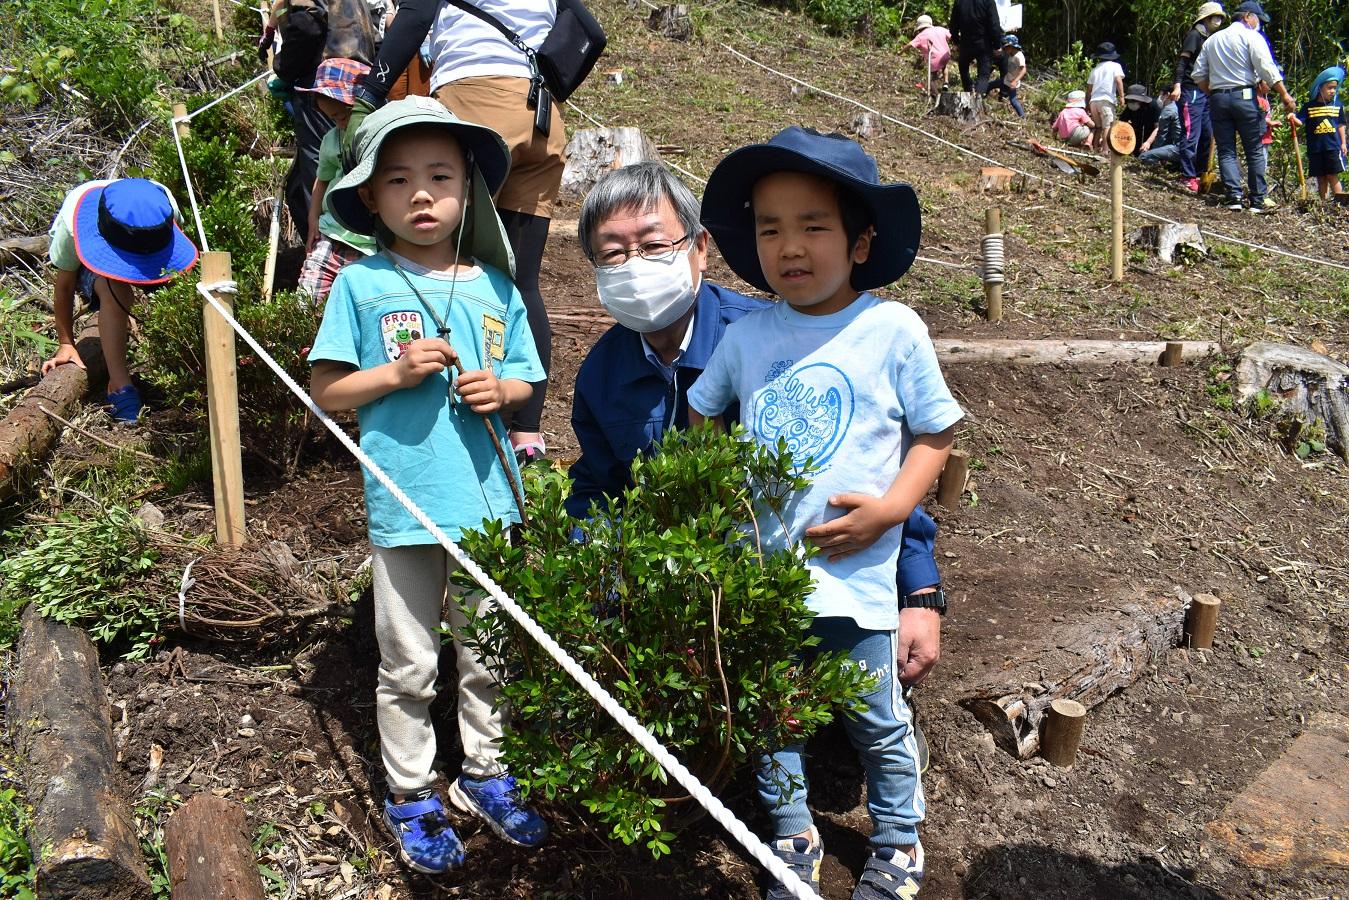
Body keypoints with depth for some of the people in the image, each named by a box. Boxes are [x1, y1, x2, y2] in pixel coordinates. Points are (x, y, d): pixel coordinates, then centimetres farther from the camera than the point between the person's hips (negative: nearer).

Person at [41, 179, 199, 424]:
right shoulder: (73, 225, -38)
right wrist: (66, 343, -19)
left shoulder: (166, 210, -34)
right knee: (114, 289, -39)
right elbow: (64, 286, -23)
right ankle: (119, 385, -35)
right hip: (84, 260, -3)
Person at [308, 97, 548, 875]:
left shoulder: (495, 288, 4)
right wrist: (395, 373, -17)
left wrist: (499, 389, -10)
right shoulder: (361, 285, -4)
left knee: (489, 652, 17)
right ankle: (411, 796, 28)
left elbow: (525, 381, 12)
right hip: (404, 503, -3)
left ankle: (486, 773, 36)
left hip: (488, 498, 3)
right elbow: (326, 391, -2)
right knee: (409, 665, 11)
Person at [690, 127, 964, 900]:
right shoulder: (747, 337, 0)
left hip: (852, 567, -3)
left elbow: (937, 434, -1)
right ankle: (793, 837, 38)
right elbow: (698, 419, 14)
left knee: (876, 721, 13)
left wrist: (892, 506, -15)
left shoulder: (894, 330, -8)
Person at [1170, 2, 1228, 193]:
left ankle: (1200, 173, 20)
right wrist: (1177, 85, -27)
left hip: (1205, 92, 9)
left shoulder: (1209, 39, 20)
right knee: (1191, 134, -11)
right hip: (1191, 91, -9)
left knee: (1207, 135, 11)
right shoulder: (1194, 36, -5)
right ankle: (1187, 178, -9)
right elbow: (1182, 61, -15)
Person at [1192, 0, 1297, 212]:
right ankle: (1258, 200, 4)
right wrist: (1285, 95, -9)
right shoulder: (1252, 36, -1)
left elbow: (1198, 75, 14)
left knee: (1226, 151, 5)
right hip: (1244, 96, -4)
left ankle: (1233, 196, -4)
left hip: (1218, 98, 4)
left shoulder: (1212, 40, 16)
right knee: (1255, 150, 3)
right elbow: (1267, 68, -11)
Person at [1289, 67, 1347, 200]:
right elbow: (1300, 122, -5)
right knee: (1321, 178, 6)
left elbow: (1340, 125, 12)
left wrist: (1343, 143, 10)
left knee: (1332, 176, -5)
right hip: (1315, 148, 0)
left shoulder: (1337, 105, 7)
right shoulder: (1309, 106, 2)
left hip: (1333, 146, 0)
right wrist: (1293, 119, -27)